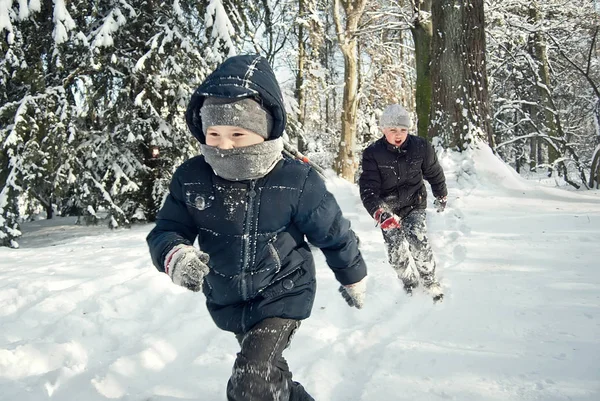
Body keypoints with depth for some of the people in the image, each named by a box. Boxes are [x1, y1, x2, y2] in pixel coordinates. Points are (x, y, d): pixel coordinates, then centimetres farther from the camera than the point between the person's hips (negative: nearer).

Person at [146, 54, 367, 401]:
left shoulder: (297, 182, -23)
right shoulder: (190, 179, -15)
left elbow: (334, 233, -8)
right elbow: (166, 231, -7)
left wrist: (354, 279, 7)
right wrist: (175, 255, -33)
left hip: (282, 295, -5)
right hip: (228, 302, 5)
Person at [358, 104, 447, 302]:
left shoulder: (420, 147, -13)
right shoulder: (373, 153, -17)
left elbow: (434, 173, 6)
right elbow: (368, 189, -21)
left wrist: (441, 197, 20)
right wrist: (379, 213, -38)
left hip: (414, 204, 0)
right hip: (388, 208, 0)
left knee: (418, 243, -19)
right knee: (397, 253, -7)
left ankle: (430, 280, 5)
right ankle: (409, 282, 21)